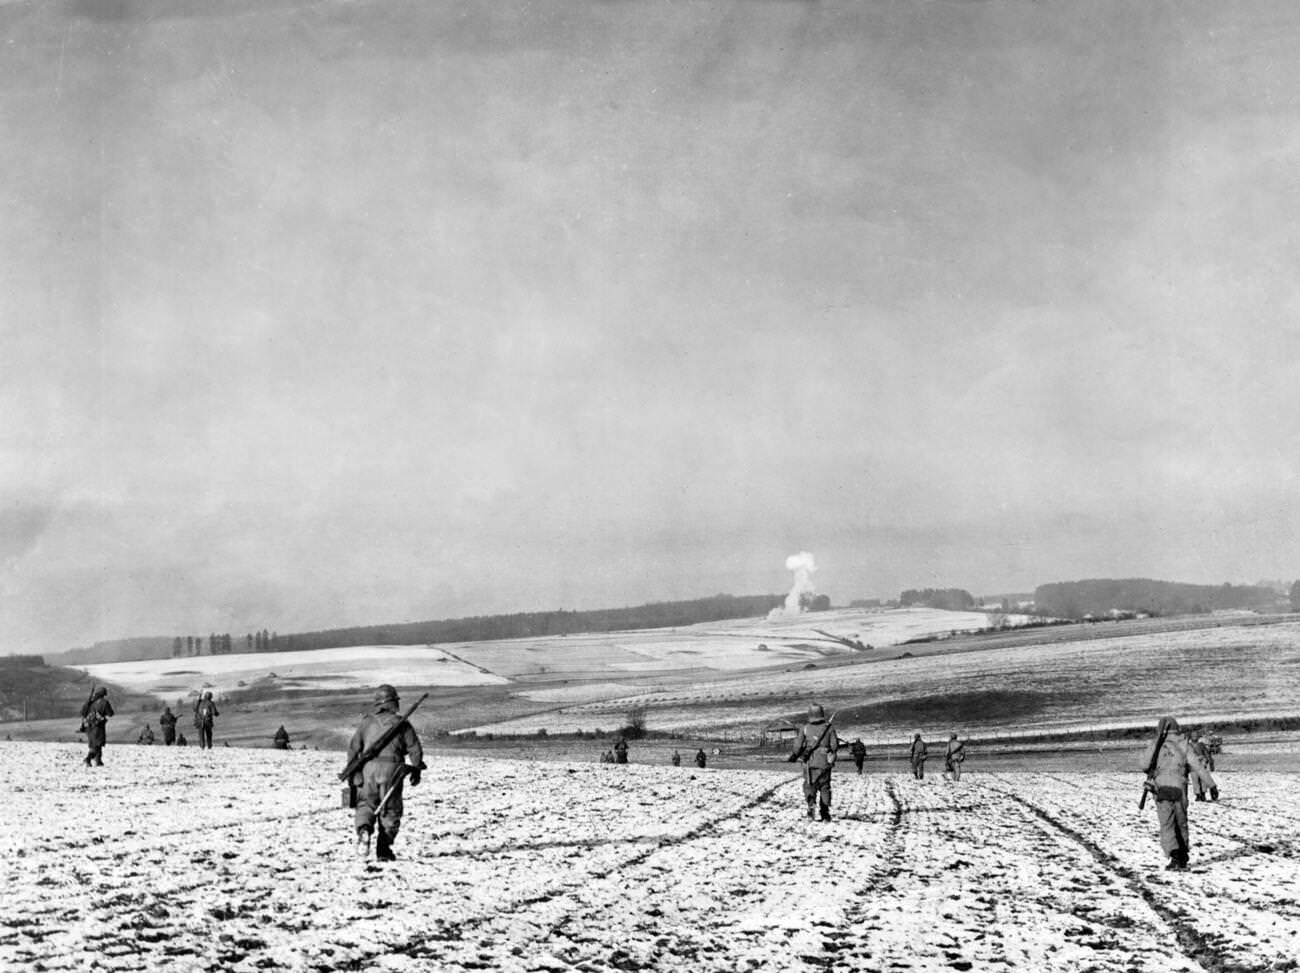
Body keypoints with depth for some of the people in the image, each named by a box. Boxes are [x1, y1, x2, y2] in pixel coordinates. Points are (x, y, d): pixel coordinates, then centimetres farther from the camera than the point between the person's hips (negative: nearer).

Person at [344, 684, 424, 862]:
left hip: (368, 768, 1)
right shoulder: (401, 724, 5)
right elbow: (415, 750, 4)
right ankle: (383, 849, 4)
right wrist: (416, 770, 17)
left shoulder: (367, 722, 10)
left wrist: (352, 772, 15)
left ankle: (364, 829, -19)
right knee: (390, 811, 8)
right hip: (392, 769, -1)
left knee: (366, 805, 12)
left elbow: (353, 747, 8)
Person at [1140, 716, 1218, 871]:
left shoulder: (1157, 745, -1)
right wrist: (1211, 785, -3)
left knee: (1167, 826, -2)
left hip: (1161, 789, -2)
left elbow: (1145, 766, 3)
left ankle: (1175, 857, -21)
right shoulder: (1184, 746, 4)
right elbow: (1198, 767, -3)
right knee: (1181, 825, 18)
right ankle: (1183, 859, 22)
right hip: (1179, 789, 2)